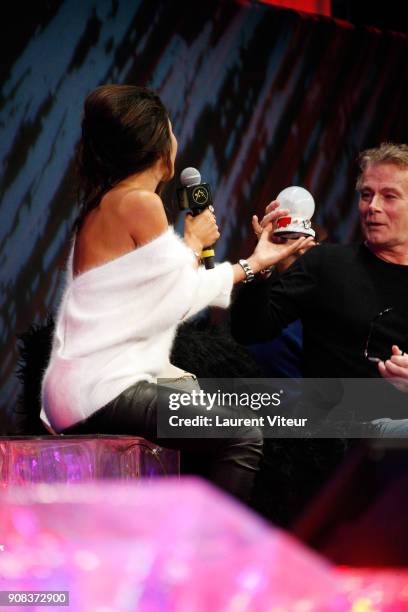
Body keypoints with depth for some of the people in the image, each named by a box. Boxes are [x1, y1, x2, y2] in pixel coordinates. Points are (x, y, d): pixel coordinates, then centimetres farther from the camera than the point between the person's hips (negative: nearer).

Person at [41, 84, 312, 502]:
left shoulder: (104, 205, 16)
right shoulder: (141, 204, -13)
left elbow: (174, 292, 18)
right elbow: (180, 301, -8)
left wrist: (254, 263, 28)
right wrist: (194, 242, 10)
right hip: (102, 392, -10)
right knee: (244, 438, -13)